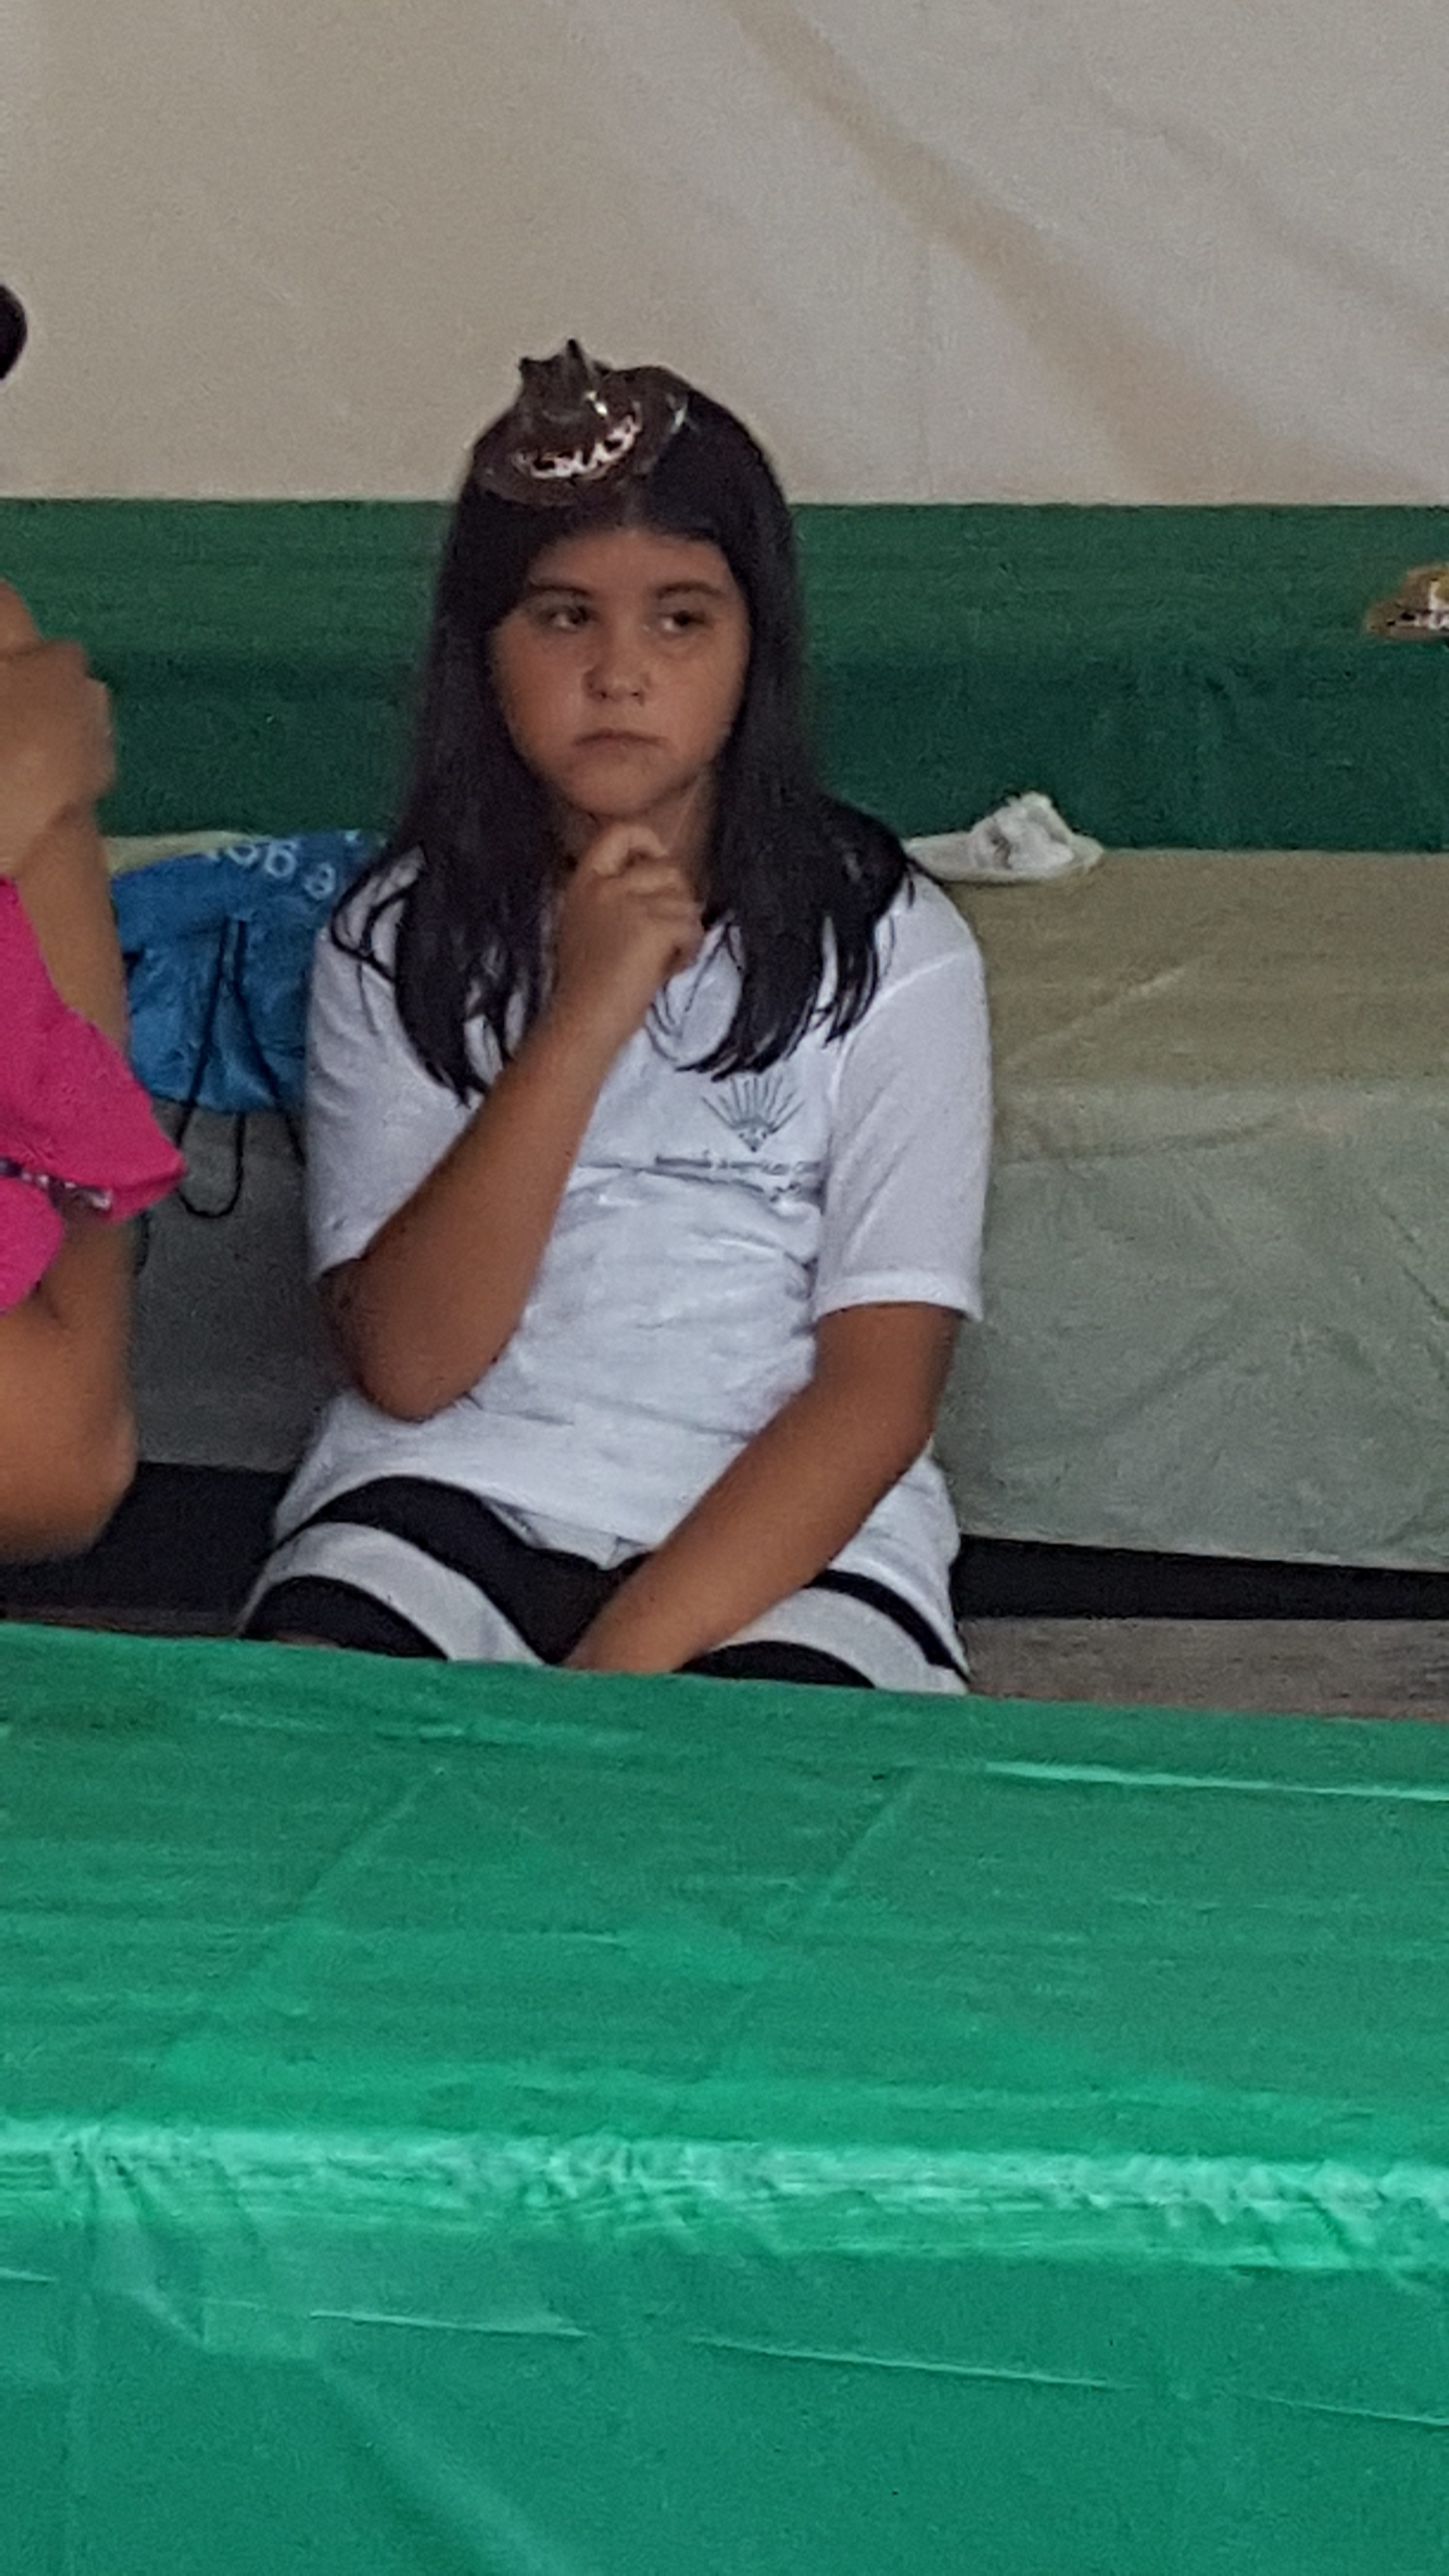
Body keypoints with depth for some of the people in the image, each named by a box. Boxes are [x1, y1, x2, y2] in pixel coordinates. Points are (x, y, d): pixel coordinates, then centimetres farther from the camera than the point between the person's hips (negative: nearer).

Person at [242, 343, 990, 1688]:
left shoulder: (885, 946, 1)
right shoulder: (396, 941, 6)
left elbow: (877, 1389, -7)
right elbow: (406, 1363, -6)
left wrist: (625, 1664, -20)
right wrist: (580, 1020, -15)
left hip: (779, 1531, -1)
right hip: (454, 1489, 1)